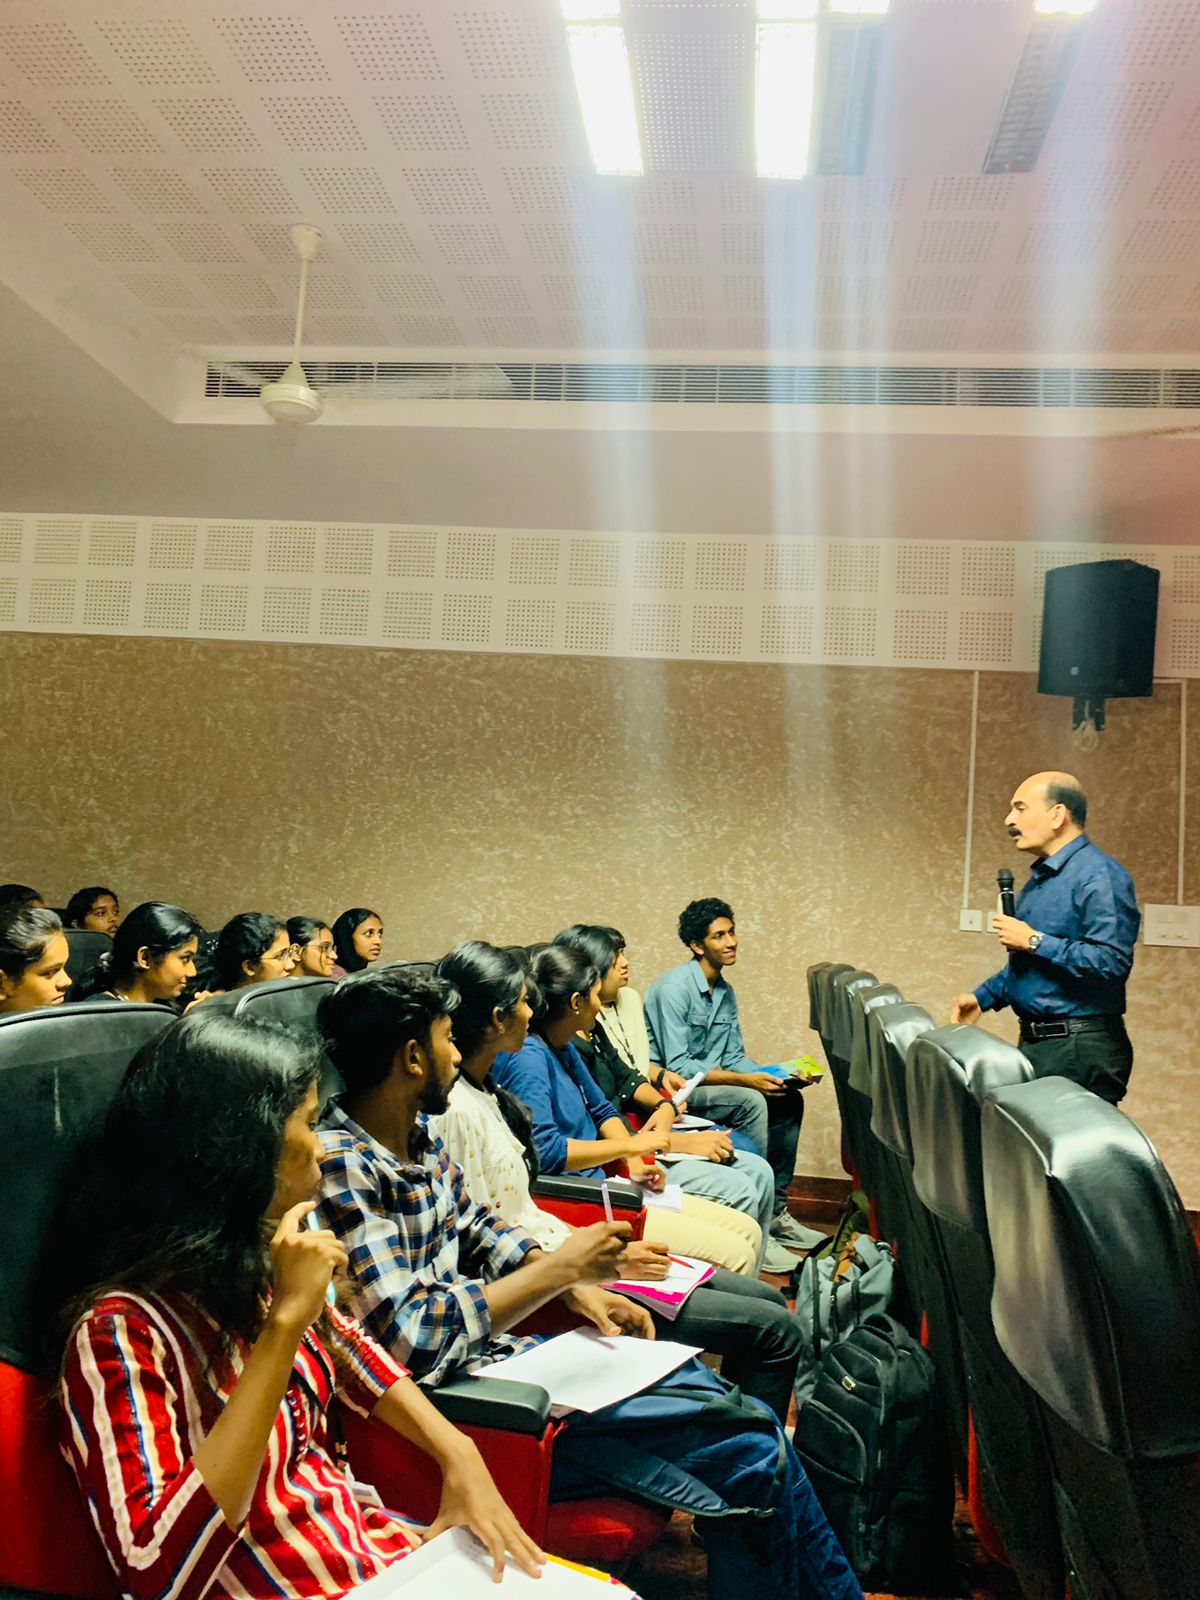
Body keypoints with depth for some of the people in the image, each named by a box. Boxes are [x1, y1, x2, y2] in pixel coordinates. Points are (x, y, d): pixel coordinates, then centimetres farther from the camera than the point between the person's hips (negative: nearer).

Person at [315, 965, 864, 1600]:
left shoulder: (416, 1132, 4)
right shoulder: (341, 1166, -24)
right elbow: (410, 1338, -28)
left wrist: (576, 1285, 3)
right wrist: (560, 1268, -21)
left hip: (489, 1350, 9)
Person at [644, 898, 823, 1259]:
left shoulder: (725, 992, 10)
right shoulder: (674, 987, -18)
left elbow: (734, 1057, 11)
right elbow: (677, 1066, -23)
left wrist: (778, 1076, -7)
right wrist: (745, 1080, -26)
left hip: (706, 1082, 9)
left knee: (788, 1100, -3)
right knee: (749, 1102, -27)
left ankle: (775, 1212, 4)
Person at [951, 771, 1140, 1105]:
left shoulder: (1098, 876, -15)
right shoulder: (1041, 877, 16)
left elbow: (1111, 960, -26)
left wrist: (1034, 941, -20)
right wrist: (984, 997, 15)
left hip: (1080, 1049, -9)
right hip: (1035, 1040, 9)